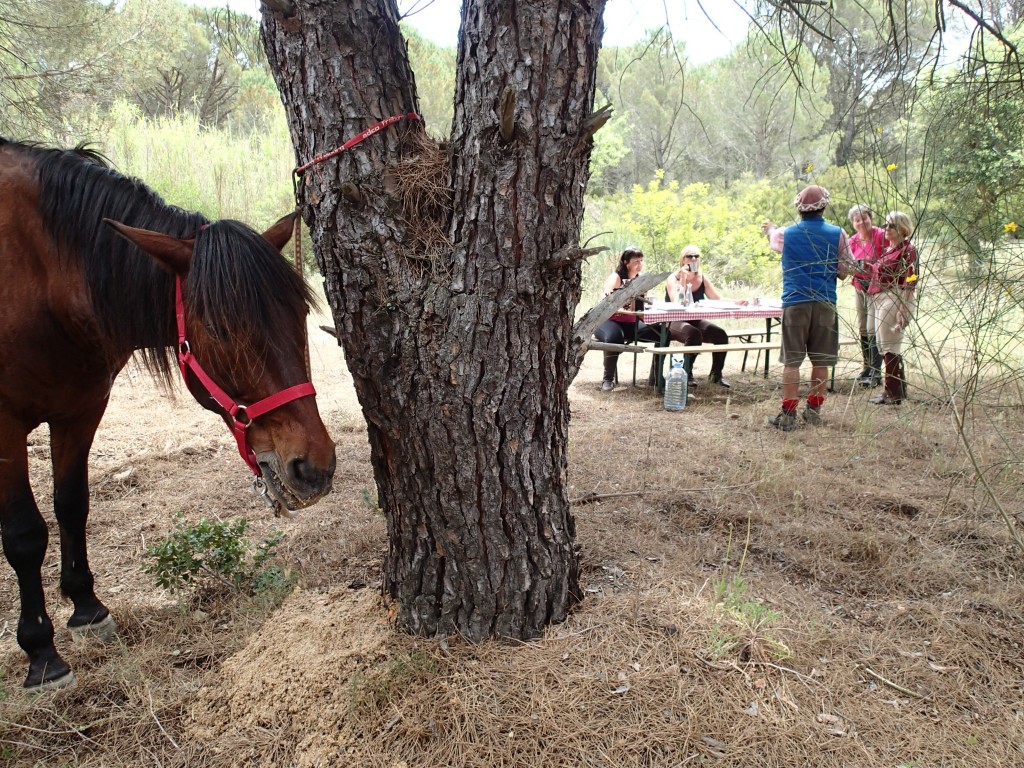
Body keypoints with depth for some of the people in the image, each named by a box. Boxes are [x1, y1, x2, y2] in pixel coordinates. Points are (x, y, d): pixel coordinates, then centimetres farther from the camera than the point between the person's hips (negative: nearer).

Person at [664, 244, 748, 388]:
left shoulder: (702, 278, 8)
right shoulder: (673, 278, -8)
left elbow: (717, 299, 3)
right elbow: (676, 303, -23)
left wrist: (736, 301, -12)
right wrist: (683, 279, -24)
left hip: (696, 321, 5)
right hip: (676, 322, -5)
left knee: (721, 334, -18)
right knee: (694, 334, -36)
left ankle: (716, 373, 1)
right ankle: (686, 374, -20)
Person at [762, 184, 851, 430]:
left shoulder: (787, 234, 2)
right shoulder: (837, 234, 0)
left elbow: (773, 238, 26)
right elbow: (845, 270, 5)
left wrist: (769, 228, 49)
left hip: (794, 302, 0)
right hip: (825, 303, 1)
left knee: (792, 361, 0)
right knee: (821, 360, 9)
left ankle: (788, 414, 0)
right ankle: (814, 410, 17)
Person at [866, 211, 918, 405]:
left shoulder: (907, 250, -9)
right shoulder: (888, 249, 18)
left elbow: (910, 283, -15)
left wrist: (903, 309, -21)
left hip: (894, 299, -9)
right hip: (879, 298, 9)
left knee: (889, 347, -7)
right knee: (883, 346, 13)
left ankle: (894, 394, 0)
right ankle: (893, 390, 22)